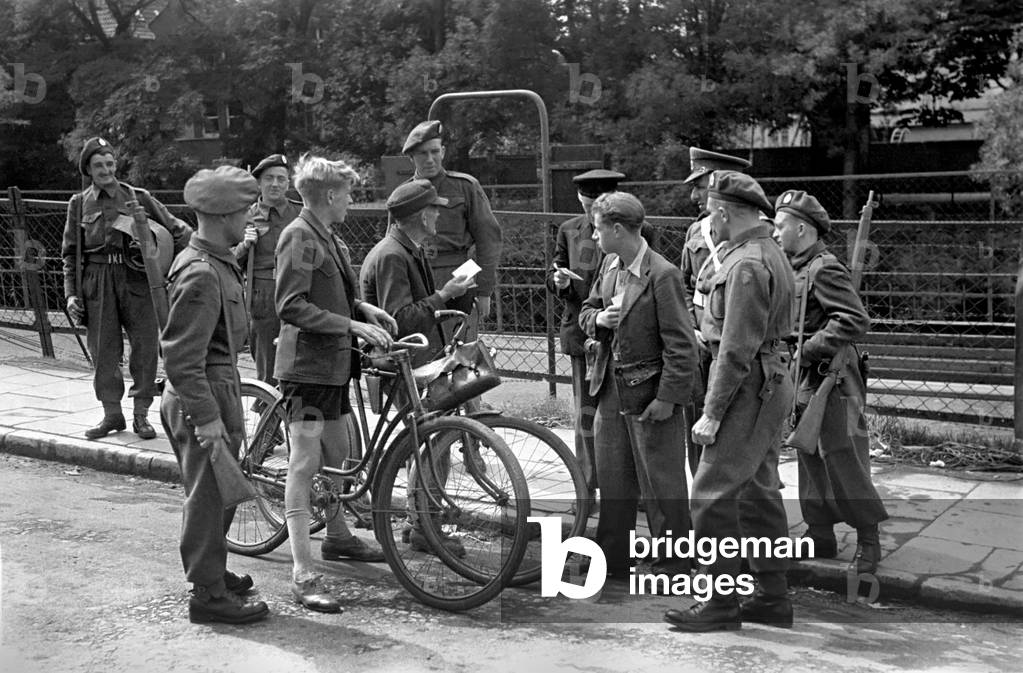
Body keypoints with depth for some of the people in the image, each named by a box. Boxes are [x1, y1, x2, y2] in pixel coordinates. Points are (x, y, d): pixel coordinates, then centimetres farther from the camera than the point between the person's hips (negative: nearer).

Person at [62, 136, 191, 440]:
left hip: (137, 281, -1)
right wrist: (71, 293, 3)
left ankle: (140, 415, 12)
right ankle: (111, 414, 17)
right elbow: (70, 252, 11)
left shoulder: (138, 198, 5)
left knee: (145, 346, -1)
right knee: (103, 351, 3)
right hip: (97, 284, 1)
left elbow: (176, 230, 8)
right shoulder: (79, 204, 9)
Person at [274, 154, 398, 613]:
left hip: (334, 362, 10)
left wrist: (364, 308, 7)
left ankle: (336, 537, 40)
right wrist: (352, 325, -24)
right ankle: (303, 575, -10)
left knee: (340, 452, 21)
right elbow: (291, 306, -22)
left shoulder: (328, 238, 14)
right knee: (305, 463, -10)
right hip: (306, 363, -10)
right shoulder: (299, 236, -15)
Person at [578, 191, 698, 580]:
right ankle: (611, 559, 30)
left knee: (661, 485, 4)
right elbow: (587, 311, 17)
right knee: (612, 481, 17)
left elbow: (682, 346, -18)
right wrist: (597, 319, -7)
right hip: (610, 390, 8)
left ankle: (672, 568, 17)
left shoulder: (662, 275, -18)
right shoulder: (609, 265, 6)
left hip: (649, 394, -7)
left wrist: (668, 398, -19)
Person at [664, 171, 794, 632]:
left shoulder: (747, 265, -19)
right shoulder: (769, 252, 14)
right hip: (771, 382, 11)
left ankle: (721, 605, 1)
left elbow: (737, 348, -22)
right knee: (759, 492, 15)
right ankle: (772, 598, 22)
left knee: (712, 494, -6)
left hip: (747, 387, -11)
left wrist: (712, 412, -19)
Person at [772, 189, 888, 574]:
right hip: (804, 383, 9)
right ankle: (820, 537, 22)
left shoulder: (824, 270, -16)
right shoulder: (796, 269, 13)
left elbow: (856, 322, -24)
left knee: (843, 462, -2)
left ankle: (868, 541, 11)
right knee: (810, 463, 13)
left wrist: (809, 349, -21)